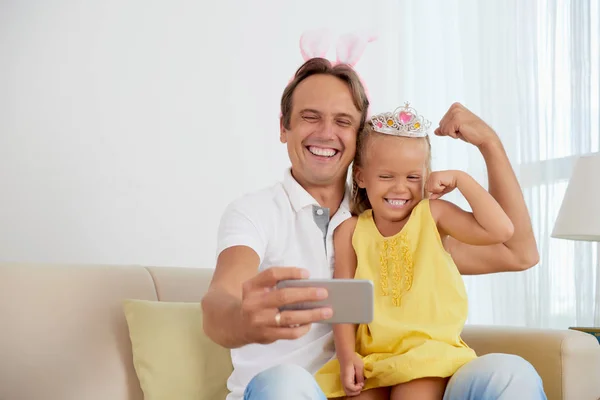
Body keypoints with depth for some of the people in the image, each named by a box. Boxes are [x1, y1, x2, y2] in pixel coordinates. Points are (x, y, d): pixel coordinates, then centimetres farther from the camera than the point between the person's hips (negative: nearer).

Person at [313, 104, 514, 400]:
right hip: (370, 355, 1)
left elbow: (501, 231, -7)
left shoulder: (432, 214, 2)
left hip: (428, 352, -1)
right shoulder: (351, 231, 5)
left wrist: (460, 180, -5)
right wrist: (346, 356, -11)